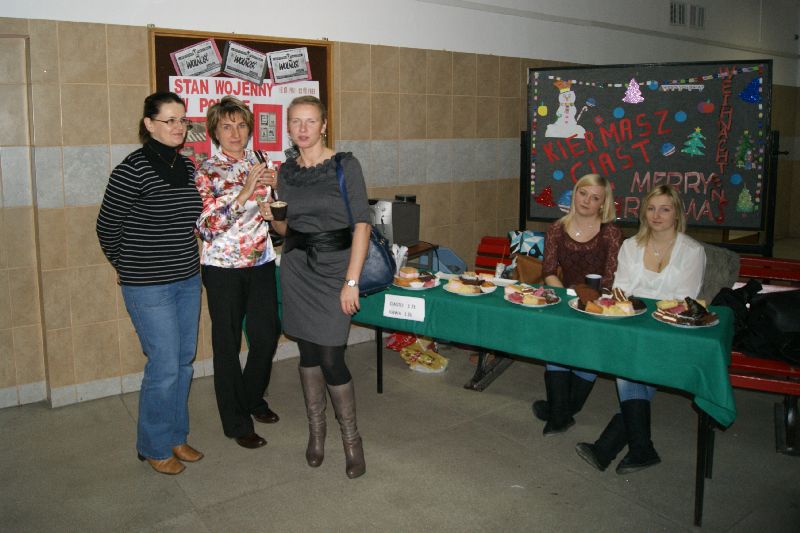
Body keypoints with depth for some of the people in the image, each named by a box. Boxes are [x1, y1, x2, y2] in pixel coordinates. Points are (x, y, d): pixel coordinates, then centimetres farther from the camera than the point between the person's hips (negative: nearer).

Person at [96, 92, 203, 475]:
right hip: (148, 286, -7)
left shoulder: (187, 167, 6)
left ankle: (176, 436, 31)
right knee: (164, 366, -2)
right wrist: (127, 267, 5)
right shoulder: (132, 170, -15)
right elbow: (107, 226, -6)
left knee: (184, 362, 13)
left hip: (187, 279, 7)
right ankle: (153, 447, 19)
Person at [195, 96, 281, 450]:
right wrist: (245, 192, -23)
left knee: (267, 334, 11)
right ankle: (237, 422, 21)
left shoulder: (261, 164, 7)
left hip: (261, 263, 5)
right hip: (223, 267, -4)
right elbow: (205, 226, -17)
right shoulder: (207, 172, -7)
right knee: (228, 344, 6)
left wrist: (276, 184, -7)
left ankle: (253, 398, 38)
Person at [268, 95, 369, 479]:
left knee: (330, 357, -8)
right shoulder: (286, 172, 8)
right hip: (296, 268, 5)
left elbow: (361, 224, -11)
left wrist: (351, 281, -16)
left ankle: (350, 437, 13)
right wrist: (273, 216, -6)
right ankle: (316, 431, 28)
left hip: (334, 267, -4)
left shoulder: (345, 166, -6)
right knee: (308, 352, 10)